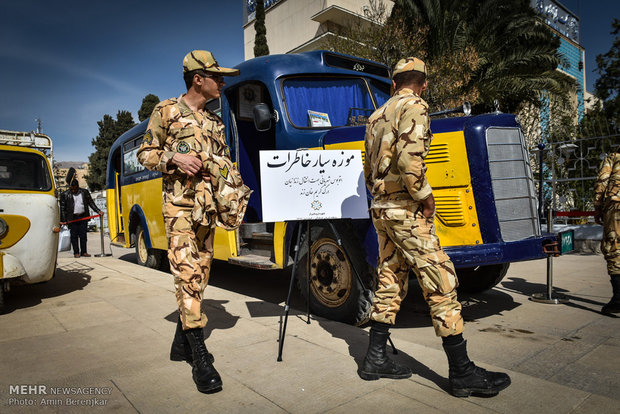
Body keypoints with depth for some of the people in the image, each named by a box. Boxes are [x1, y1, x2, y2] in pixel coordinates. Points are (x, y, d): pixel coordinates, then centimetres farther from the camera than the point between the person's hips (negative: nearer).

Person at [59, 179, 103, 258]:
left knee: (83, 235, 4)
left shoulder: (84, 192, 8)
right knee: (74, 236, 1)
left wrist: (98, 211, 2)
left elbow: (91, 203, 12)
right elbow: (62, 208, 3)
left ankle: (84, 252, 10)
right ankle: (76, 252, 8)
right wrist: (63, 220, -2)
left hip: (83, 217, 1)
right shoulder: (65, 195, 3)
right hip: (72, 218, -1)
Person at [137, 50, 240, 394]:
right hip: (180, 206, -6)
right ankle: (200, 357, -10)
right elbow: (146, 154, 2)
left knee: (199, 276, 9)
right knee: (187, 274, -14)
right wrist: (174, 159, -16)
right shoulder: (167, 111, 1)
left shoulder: (215, 122, 17)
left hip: (207, 209, 6)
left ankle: (181, 343, 24)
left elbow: (224, 162, 23)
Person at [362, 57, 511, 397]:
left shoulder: (377, 116, 20)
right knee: (441, 283, -4)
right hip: (406, 211, -9)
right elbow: (408, 158, -24)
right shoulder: (414, 106, -7)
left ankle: (375, 360, 20)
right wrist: (424, 196, -13)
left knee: (390, 282, 13)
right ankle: (462, 372, 3)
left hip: (381, 209, 9)